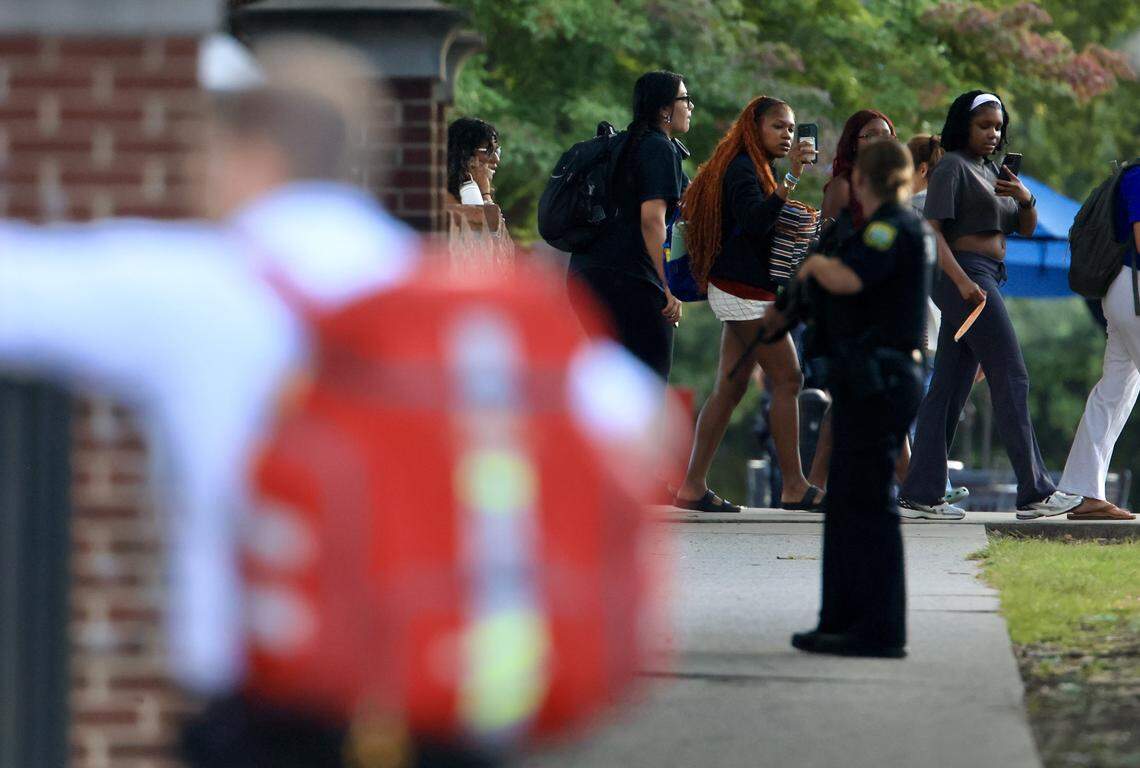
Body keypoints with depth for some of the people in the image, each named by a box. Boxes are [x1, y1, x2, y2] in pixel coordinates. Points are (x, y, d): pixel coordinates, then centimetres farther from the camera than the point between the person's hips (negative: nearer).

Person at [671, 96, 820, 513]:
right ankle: (794, 486, -8)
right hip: (746, 291, -10)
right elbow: (753, 220, -28)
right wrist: (791, 178, -34)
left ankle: (693, 487, 4)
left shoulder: (753, 169, 20)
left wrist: (796, 221, 13)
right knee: (787, 380, -10)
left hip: (740, 292, 10)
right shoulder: (742, 169, -12)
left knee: (729, 389, 6)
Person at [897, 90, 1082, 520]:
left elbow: (1026, 229, 19)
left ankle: (920, 495, 3)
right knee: (1011, 378, -9)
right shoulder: (952, 167, -7)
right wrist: (962, 281, -26)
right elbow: (931, 230, -16)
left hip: (984, 281, 9)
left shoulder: (991, 171, 20)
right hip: (966, 275, -9)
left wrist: (1025, 198, -3)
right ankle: (1035, 492, -8)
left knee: (951, 385, 5)